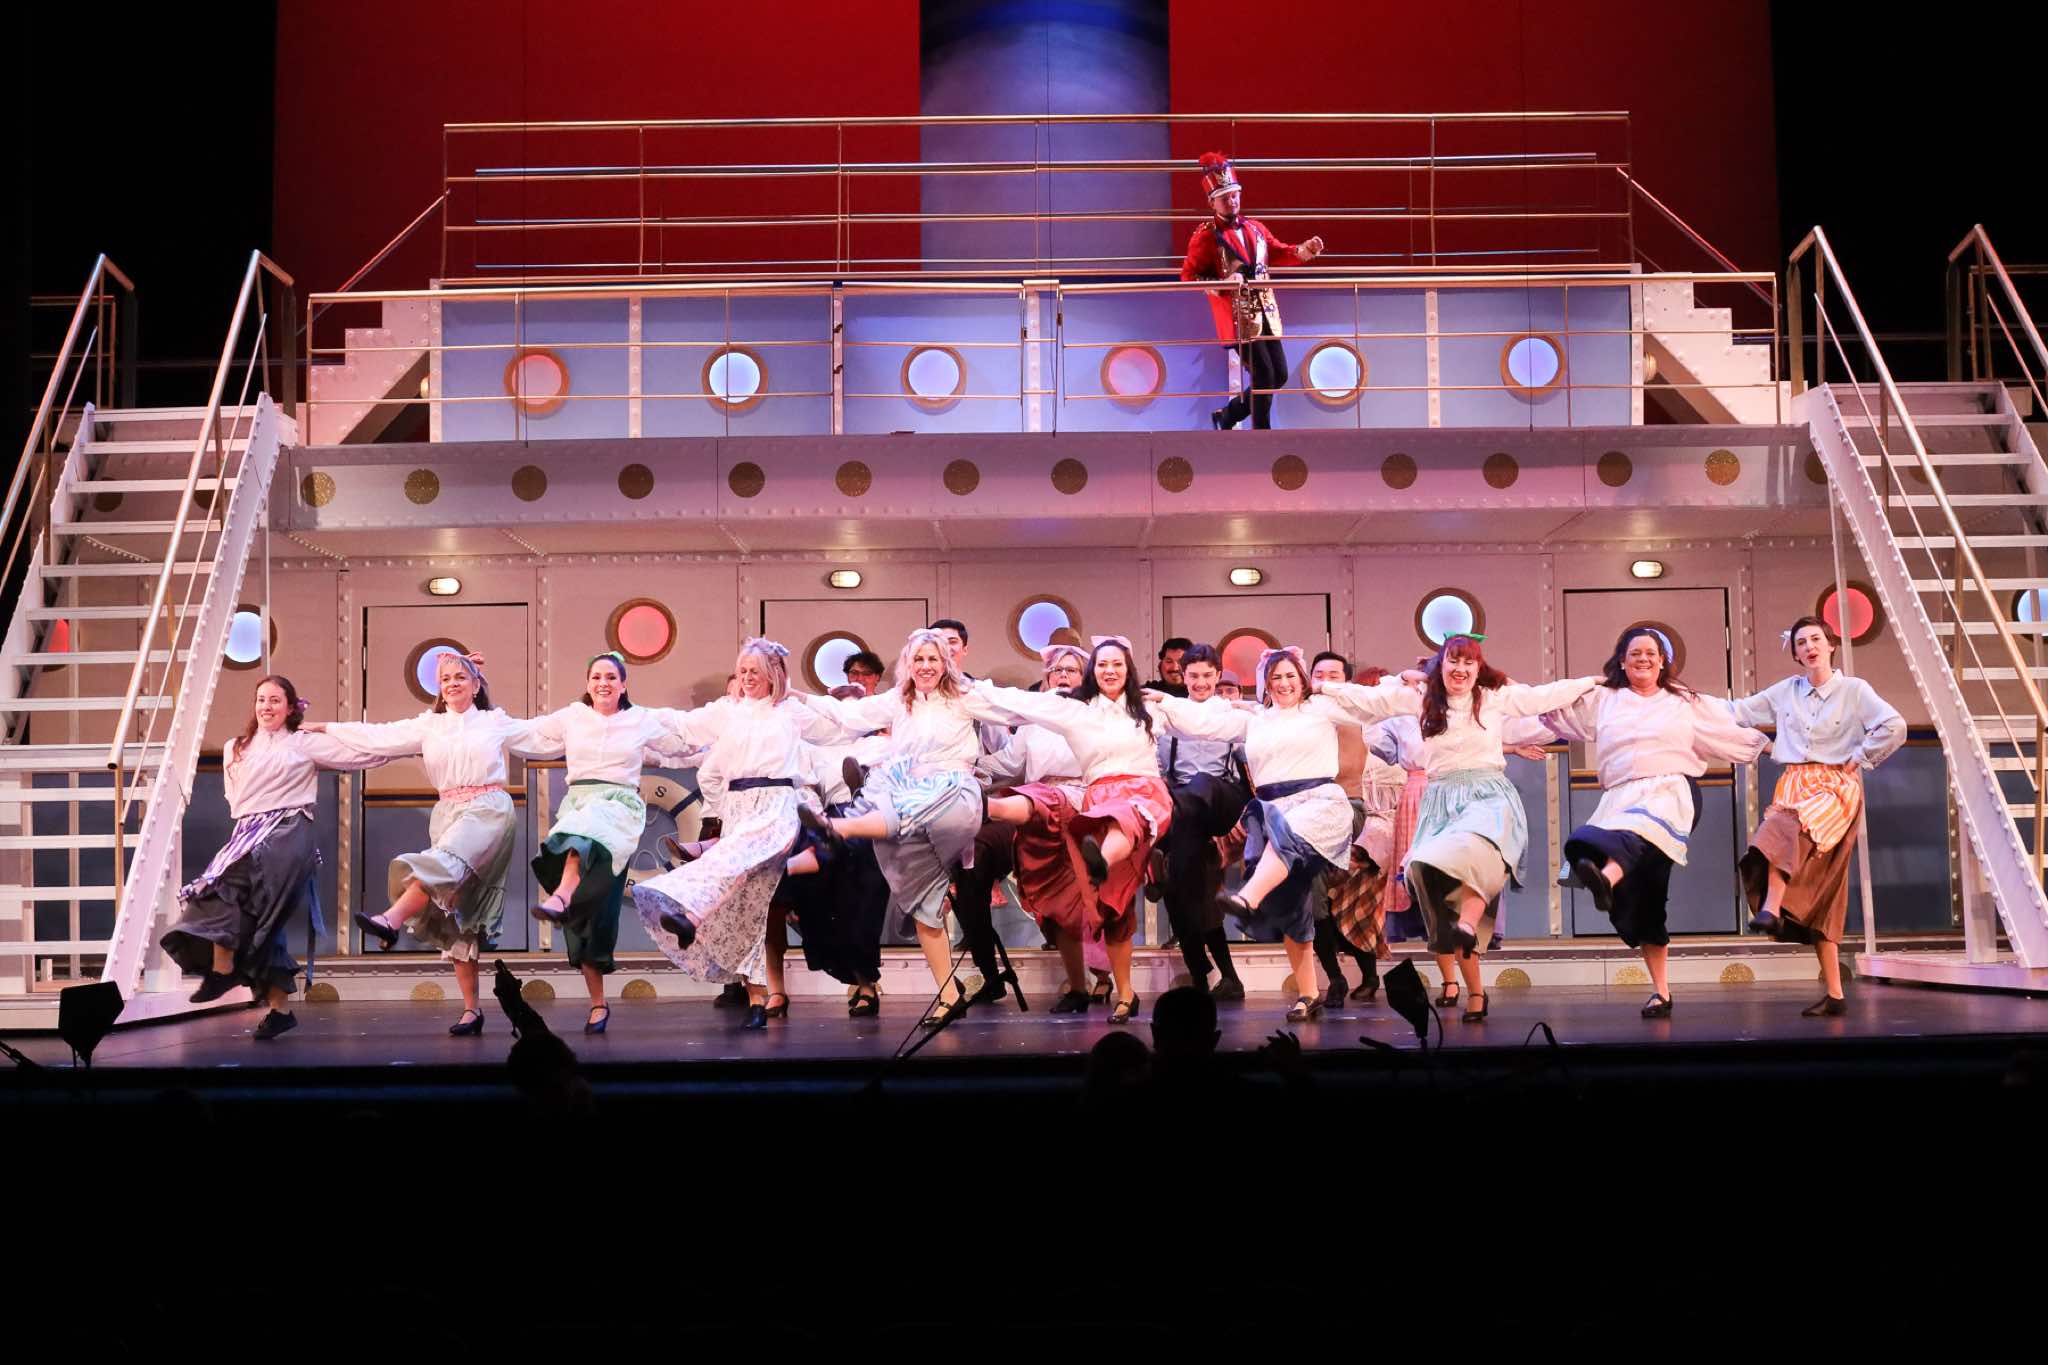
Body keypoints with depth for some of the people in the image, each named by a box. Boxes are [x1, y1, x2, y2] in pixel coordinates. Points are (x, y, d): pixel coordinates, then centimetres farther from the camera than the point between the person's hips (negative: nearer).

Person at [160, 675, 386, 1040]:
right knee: (262, 926, 2)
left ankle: (223, 968, -17)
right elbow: (235, 801, 20)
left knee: (223, 882, -26)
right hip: (249, 833, 5)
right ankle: (279, 1008, 9)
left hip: (288, 833, -5)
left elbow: (366, 754, 1)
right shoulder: (235, 749, 21)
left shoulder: (305, 743, 6)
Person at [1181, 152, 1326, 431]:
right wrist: (1221, 284, -25)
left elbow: (1278, 253, 19)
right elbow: (1189, 276, -10)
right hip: (1238, 318, -7)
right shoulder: (1205, 236, -8)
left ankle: (1227, 416, 24)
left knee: (1279, 376, 9)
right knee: (1263, 378, -10)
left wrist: (1305, 250, 0)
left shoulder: (1254, 228, 11)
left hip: (1266, 313, 7)